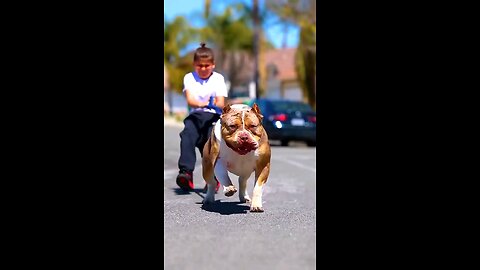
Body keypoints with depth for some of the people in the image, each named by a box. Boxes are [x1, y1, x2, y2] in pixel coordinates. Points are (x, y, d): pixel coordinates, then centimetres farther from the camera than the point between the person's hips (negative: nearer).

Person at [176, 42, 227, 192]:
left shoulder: (218, 78, 5)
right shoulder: (189, 77, 7)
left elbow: (221, 103, -6)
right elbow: (190, 100, -10)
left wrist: (214, 105, -32)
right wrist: (202, 104, -33)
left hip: (213, 116, -1)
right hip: (195, 115, 1)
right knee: (187, 136, -27)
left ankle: (213, 177, -14)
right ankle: (186, 172, -35)